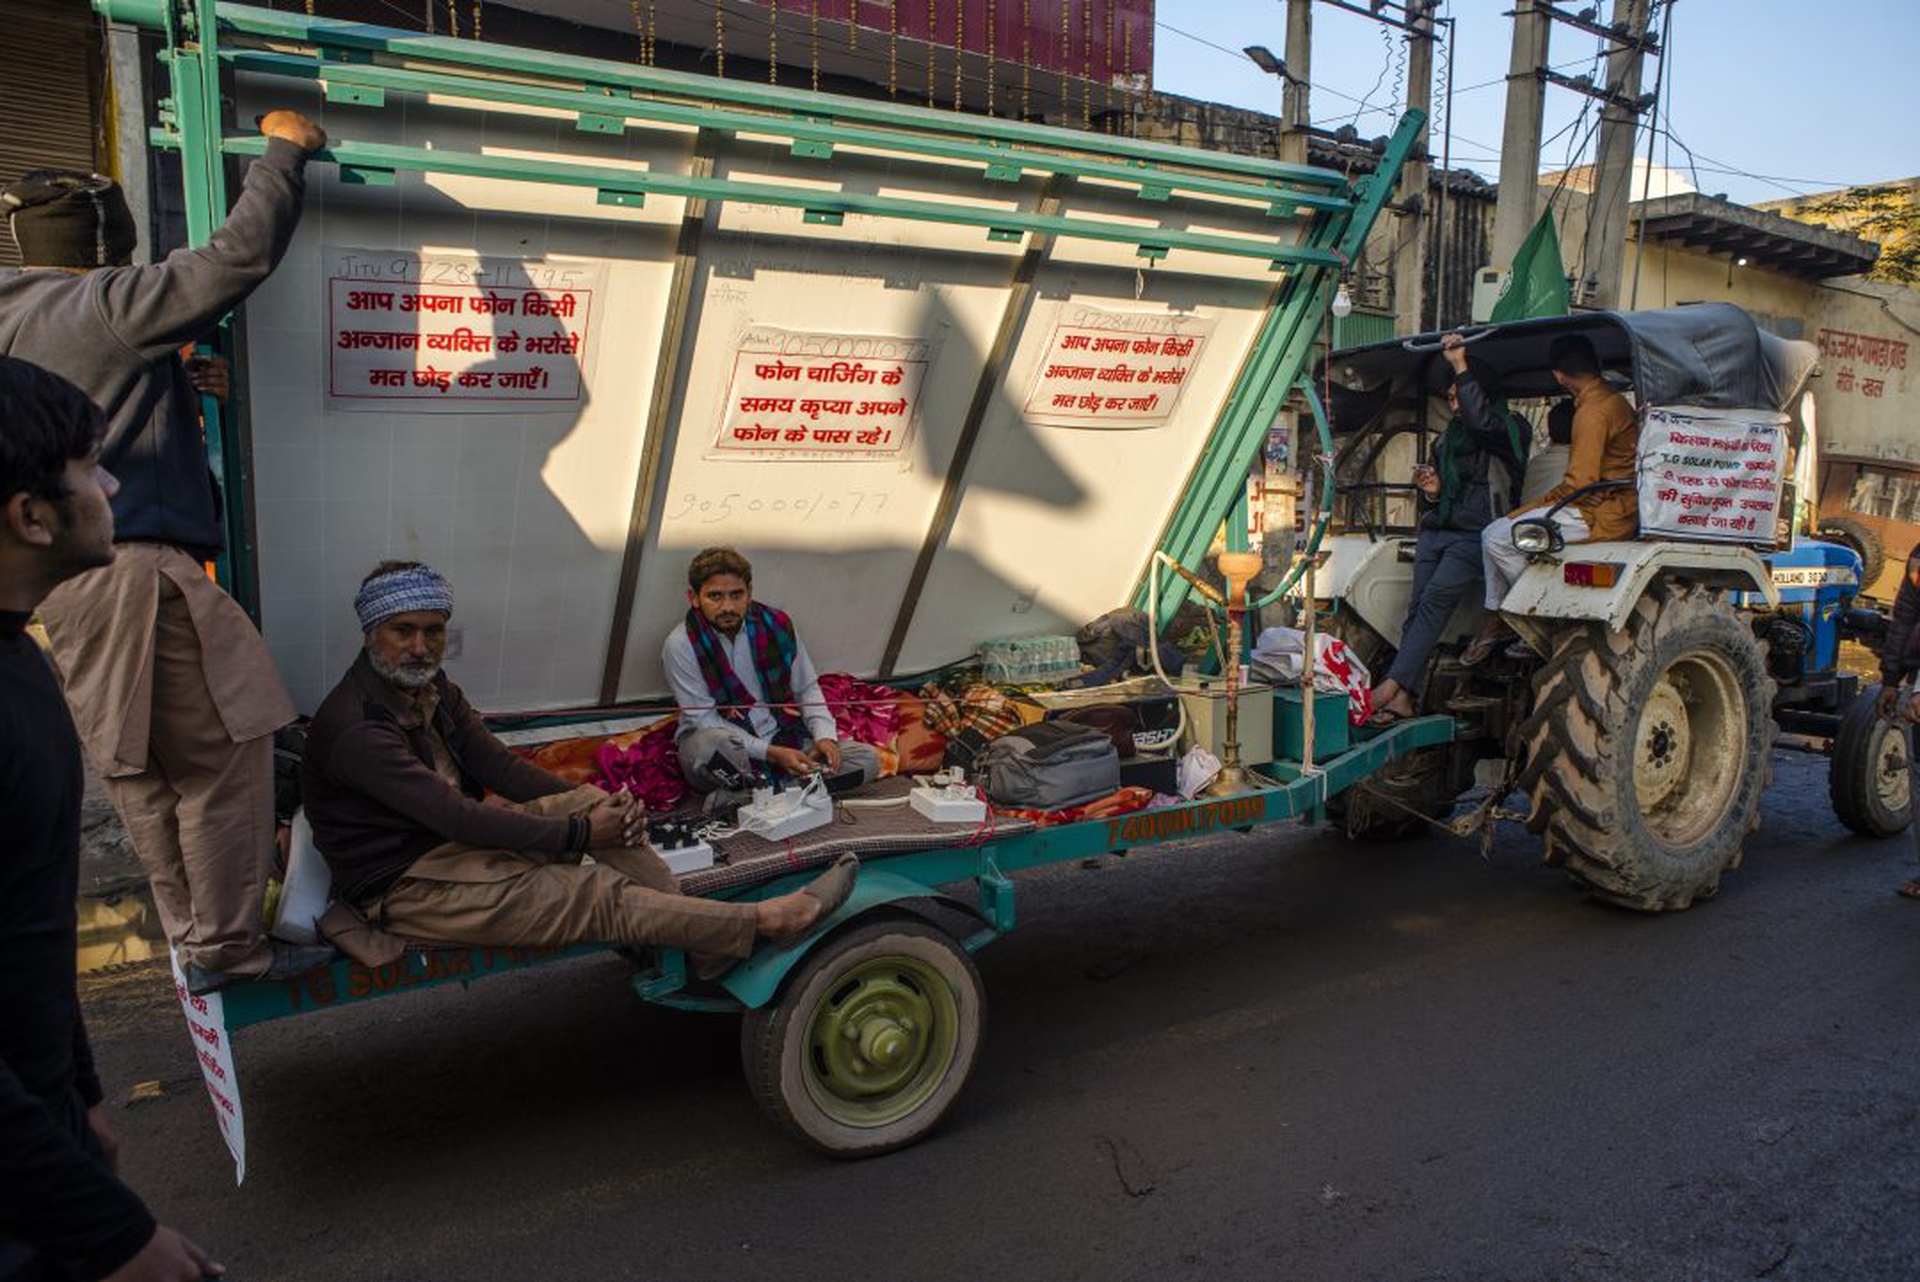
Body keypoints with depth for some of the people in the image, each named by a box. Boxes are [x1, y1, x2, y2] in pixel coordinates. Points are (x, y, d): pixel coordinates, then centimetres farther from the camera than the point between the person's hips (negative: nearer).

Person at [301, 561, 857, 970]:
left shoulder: (430, 688, 6)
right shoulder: (354, 729, -24)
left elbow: (498, 766, 4)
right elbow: (455, 816, -29)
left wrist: (597, 807, -11)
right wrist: (578, 834, -25)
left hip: (455, 841, 9)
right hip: (406, 888, -9)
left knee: (586, 798, -9)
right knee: (600, 897, -19)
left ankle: (701, 942, -13)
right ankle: (769, 920, -15)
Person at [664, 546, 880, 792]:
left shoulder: (776, 625, -2)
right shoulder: (681, 646, -13)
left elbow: (807, 689, 9)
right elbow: (705, 721, -15)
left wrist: (825, 736, -10)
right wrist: (771, 753, -23)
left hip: (783, 738, 5)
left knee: (867, 760, -14)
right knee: (709, 744, -41)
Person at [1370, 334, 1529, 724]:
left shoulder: (1510, 430, 2)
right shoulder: (1450, 435, 24)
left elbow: (1480, 420, -23)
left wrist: (1462, 367, -19)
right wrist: (1431, 490, 7)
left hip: (1474, 535, -7)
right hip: (1435, 531, 7)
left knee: (1435, 599, -22)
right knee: (1418, 606, -7)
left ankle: (1394, 685, -28)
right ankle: (1405, 698, -11)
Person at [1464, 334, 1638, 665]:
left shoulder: (1592, 412, -18)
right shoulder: (1616, 401, 14)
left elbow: (1580, 484, -22)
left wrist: (1535, 506, -8)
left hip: (1601, 516, -10)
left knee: (1496, 538, -14)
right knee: (1497, 532, 11)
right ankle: (1495, 619, 10)